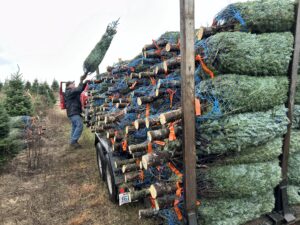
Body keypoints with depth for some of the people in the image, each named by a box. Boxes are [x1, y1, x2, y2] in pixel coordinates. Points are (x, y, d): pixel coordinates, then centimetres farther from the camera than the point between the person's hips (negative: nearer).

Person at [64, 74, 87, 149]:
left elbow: (81, 89, 20)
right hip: (73, 112, -11)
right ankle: (73, 141, -14)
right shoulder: (69, 92, -11)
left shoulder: (72, 92, 20)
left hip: (73, 112, 11)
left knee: (75, 127, 12)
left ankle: (73, 142, 16)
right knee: (80, 125, -16)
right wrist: (81, 81, -13)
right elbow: (79, 89, -25)